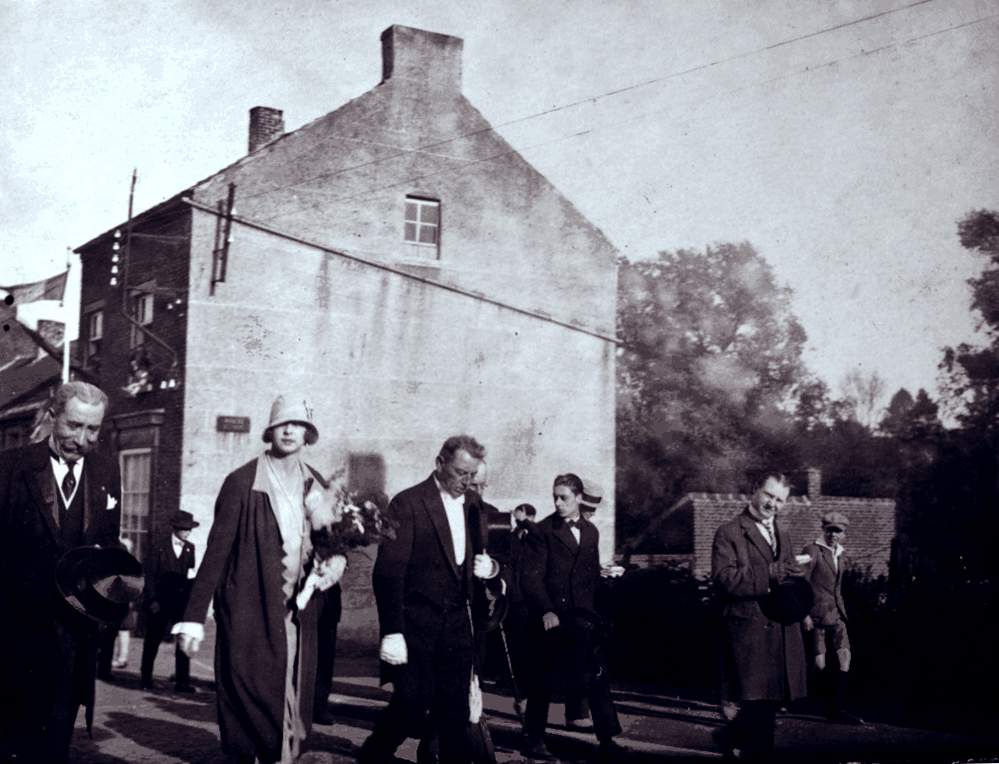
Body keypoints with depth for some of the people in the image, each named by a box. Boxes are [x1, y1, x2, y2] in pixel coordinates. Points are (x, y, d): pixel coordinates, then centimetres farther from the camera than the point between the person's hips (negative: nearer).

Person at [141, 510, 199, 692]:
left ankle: (182, 681, -2)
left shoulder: (190, 549, 9)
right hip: (161, 601, -3)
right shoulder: (160, 549, -3)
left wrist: (191, 574, -4)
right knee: (153, 640, 6)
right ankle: (146, 678, 23)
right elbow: (149, 574, -2)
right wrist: (152, 599, -7)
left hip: (182, 600, 3)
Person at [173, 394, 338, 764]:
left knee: (290, 710, 5)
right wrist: (193, 617, -12)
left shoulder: (317, 486, 10)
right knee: (247, 703, -1)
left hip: (297, 612, 4)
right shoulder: (241, 482, -6)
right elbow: (216, 550, -8)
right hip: (248, 613, -4)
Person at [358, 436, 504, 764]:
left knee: (455, 709, 6)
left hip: (456, 623, 6)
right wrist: (391, 632, -19)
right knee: (413, 701, -7)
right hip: (414, 622, -6)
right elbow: (387, 573, -13)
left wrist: (490, 568, 0)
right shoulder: (408, 504, -9)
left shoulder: (472, 505, 11)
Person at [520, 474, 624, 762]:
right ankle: (535, 741, 18)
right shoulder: (544, 530, -5)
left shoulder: (591, 532, 11)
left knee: (598, 677, -5)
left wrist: (585, 606, 9)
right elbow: (530, 576, -9)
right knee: (544, 681, 4)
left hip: (579, 618, 4)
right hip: (550, 617, -4)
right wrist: (545, 611, -18)